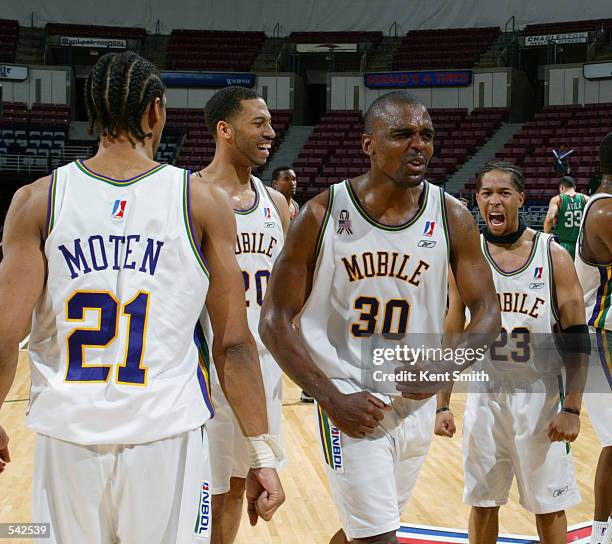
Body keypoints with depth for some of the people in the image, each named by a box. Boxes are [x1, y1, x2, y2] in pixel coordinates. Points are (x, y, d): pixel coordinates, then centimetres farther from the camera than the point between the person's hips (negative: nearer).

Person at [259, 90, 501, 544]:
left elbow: (488, 312, 1)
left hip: (416, 402, 4)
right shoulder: (323, 214, -11)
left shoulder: (452, 217, -4)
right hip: (349, 400, -4)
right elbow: (275, 321, -8)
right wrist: (332, 399, -17)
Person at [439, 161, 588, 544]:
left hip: (540, 399, -2)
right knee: (483, 503, 11)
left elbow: (577, 338, -6)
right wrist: (443, 405, 1)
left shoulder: (553, 256, -7)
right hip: (484, 397, 2)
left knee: (549, 506, 8)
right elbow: (452, 338, 5)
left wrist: (572, 408, -11)